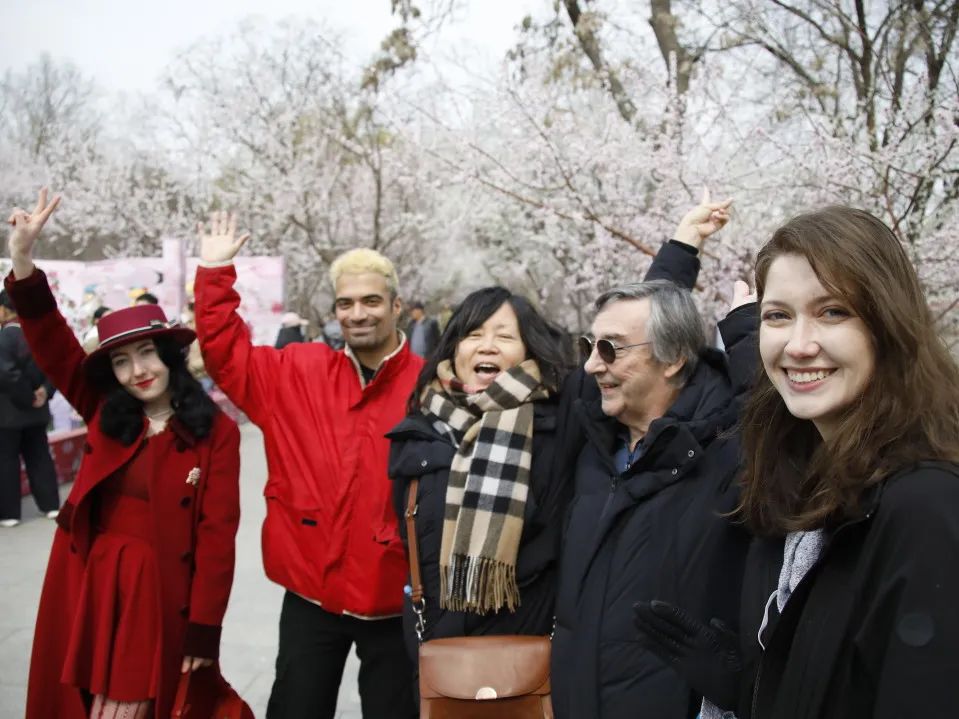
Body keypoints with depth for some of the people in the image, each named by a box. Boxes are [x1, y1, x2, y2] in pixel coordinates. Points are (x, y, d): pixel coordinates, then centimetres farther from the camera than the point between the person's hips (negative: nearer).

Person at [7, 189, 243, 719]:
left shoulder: (216, 432, -5)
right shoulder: (104, 415, 5)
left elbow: (217, 534, -8)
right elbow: (49, 340, -3)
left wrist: (204, 631, -11)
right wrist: (23, 256, -16)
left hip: (161, 598, -4)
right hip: (87, 592, 4)